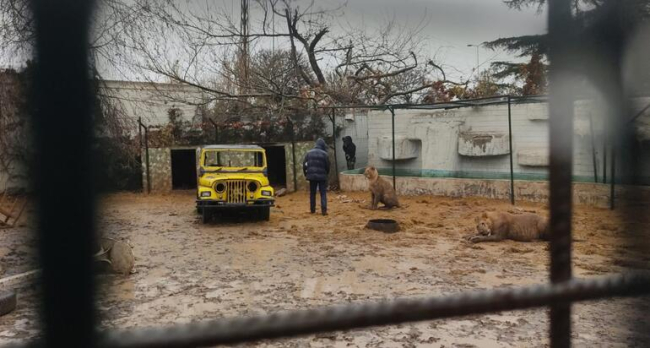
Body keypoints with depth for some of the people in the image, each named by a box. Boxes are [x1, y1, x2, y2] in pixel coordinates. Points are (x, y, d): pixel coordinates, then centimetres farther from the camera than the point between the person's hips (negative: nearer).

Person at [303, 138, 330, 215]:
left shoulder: (309, 153, 5)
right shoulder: (324, 154, -6)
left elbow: (304, 165, 4)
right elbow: (327, 166, -3)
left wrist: (306, 174, 14)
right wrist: (326, 174, 15)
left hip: (312, 176, 3)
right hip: (322, 176, -3)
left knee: (312, 193, 14)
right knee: (323, 193, 1)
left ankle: (312, 209, 19)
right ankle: (324, 210, -6)